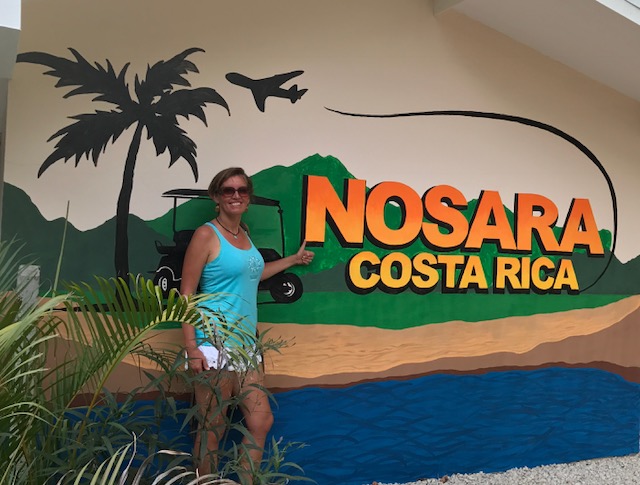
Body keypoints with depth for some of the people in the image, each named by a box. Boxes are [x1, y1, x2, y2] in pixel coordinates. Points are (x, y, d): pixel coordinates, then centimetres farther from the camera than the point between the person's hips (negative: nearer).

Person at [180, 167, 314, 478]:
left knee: (261, 421, 10)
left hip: (247, 343, 7)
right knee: (212, 429, 3)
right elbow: (186, 293, -11)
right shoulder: (206, 234, -8)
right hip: (215, 344, -7)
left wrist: (293, 259, 36)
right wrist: (191, 348, -18)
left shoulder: (244, 234, 12)